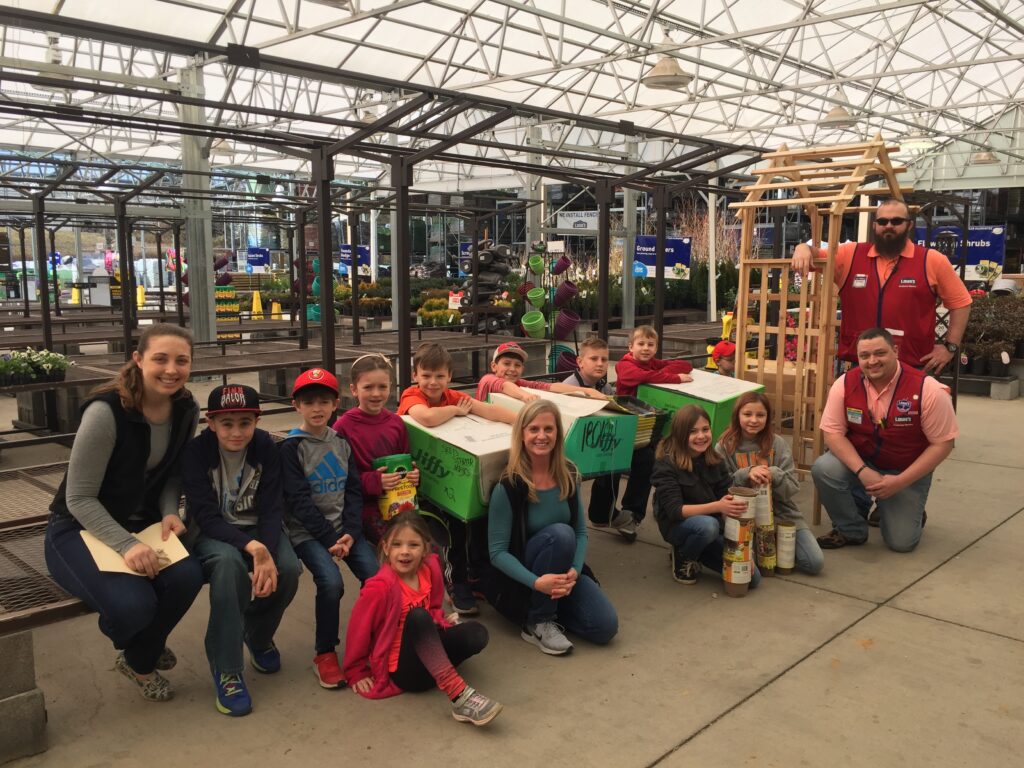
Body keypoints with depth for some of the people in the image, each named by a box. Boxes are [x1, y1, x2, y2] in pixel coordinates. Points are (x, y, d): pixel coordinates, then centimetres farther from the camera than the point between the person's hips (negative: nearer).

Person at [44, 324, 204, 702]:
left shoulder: (186, 411, -6)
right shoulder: (107, 411, -25)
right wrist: (126, 545, -33)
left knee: (187, 576, -25)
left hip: (141, 525, 5)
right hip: (79, 529, -5)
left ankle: (140, 660, 9)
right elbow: (79, 498, -21)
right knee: (132, 604, -31)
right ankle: (133, 649, 11)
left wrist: (169, 513, -15)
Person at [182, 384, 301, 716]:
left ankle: (258, 635, 7)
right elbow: (206, 516, -23)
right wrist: (252, 548, -38)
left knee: (288, 568, -27)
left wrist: (267, 554, -31)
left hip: (257, 530, 3)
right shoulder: (196, 452, -17)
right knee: (228, 562, -37)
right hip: (211, 534, -2)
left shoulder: (265, 447, -10)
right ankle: (226, 669, -25)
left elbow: (272, 509, -12)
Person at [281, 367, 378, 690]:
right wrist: (330, 538, -17)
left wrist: (349, 533, -9)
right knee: (331, 582, -26)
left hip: (344, 526, 4)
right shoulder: (291, 447, -5)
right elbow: (299, 501, -11)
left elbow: (354, 490, 5)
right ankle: (324, 653, -4)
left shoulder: (341, 442, 8)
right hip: (307, 531, -4)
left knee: (376, 576, -16)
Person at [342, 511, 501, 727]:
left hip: (427, 653, 5)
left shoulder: (430, 569, -5)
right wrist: (356, 673, -1)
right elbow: (358, 628, -11)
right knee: (418, 617, -36)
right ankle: (460, 697, -43)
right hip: (402, 669, -5)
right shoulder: (380, 587, -22)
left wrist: (445, 630, 0)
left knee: (477, 633, -21)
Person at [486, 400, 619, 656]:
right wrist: (536, 582, -31)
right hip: (520, 581, -5)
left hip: (559, 573, 5)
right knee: (560, 534, -32)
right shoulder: (509, 486, -21)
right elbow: (497, 552, -18)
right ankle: (537, 623, -16)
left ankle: (549, 605, 13)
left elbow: (581, 531, 1)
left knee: (605, 627, -14)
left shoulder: (569, 475, -4)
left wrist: (574, 571, -18)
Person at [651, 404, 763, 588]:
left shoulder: (715, 461, -3)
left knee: (751, 577, -8)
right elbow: (675, 510, -25)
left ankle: (696, 553, 14)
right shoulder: (666, 464, -18)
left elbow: (728, 500, -6)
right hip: (678, 525, -5)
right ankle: (682, 558, -5)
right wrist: (717, 506, -37)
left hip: (710, 528, 5)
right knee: (708, 524, -38)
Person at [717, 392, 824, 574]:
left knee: (815, 563, -10)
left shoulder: (778, 443, 0)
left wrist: (773, 474, -25)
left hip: (782, 514, 2)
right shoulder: (725, 446, -3)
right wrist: (746, 474, -24)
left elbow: (793, 488, -4)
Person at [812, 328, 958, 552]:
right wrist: (862, 472, -26)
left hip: (907, 471, -2)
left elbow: (943, 444, -16)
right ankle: (851, 530, 0)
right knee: (823, 469, -28)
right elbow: (833, 432, -11)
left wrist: (900, 482, -21)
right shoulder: (845, 384, -14)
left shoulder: (927, 390, -21)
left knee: (901, 542, -11)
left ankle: (912, 511, 28)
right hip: (860, 462, 2)